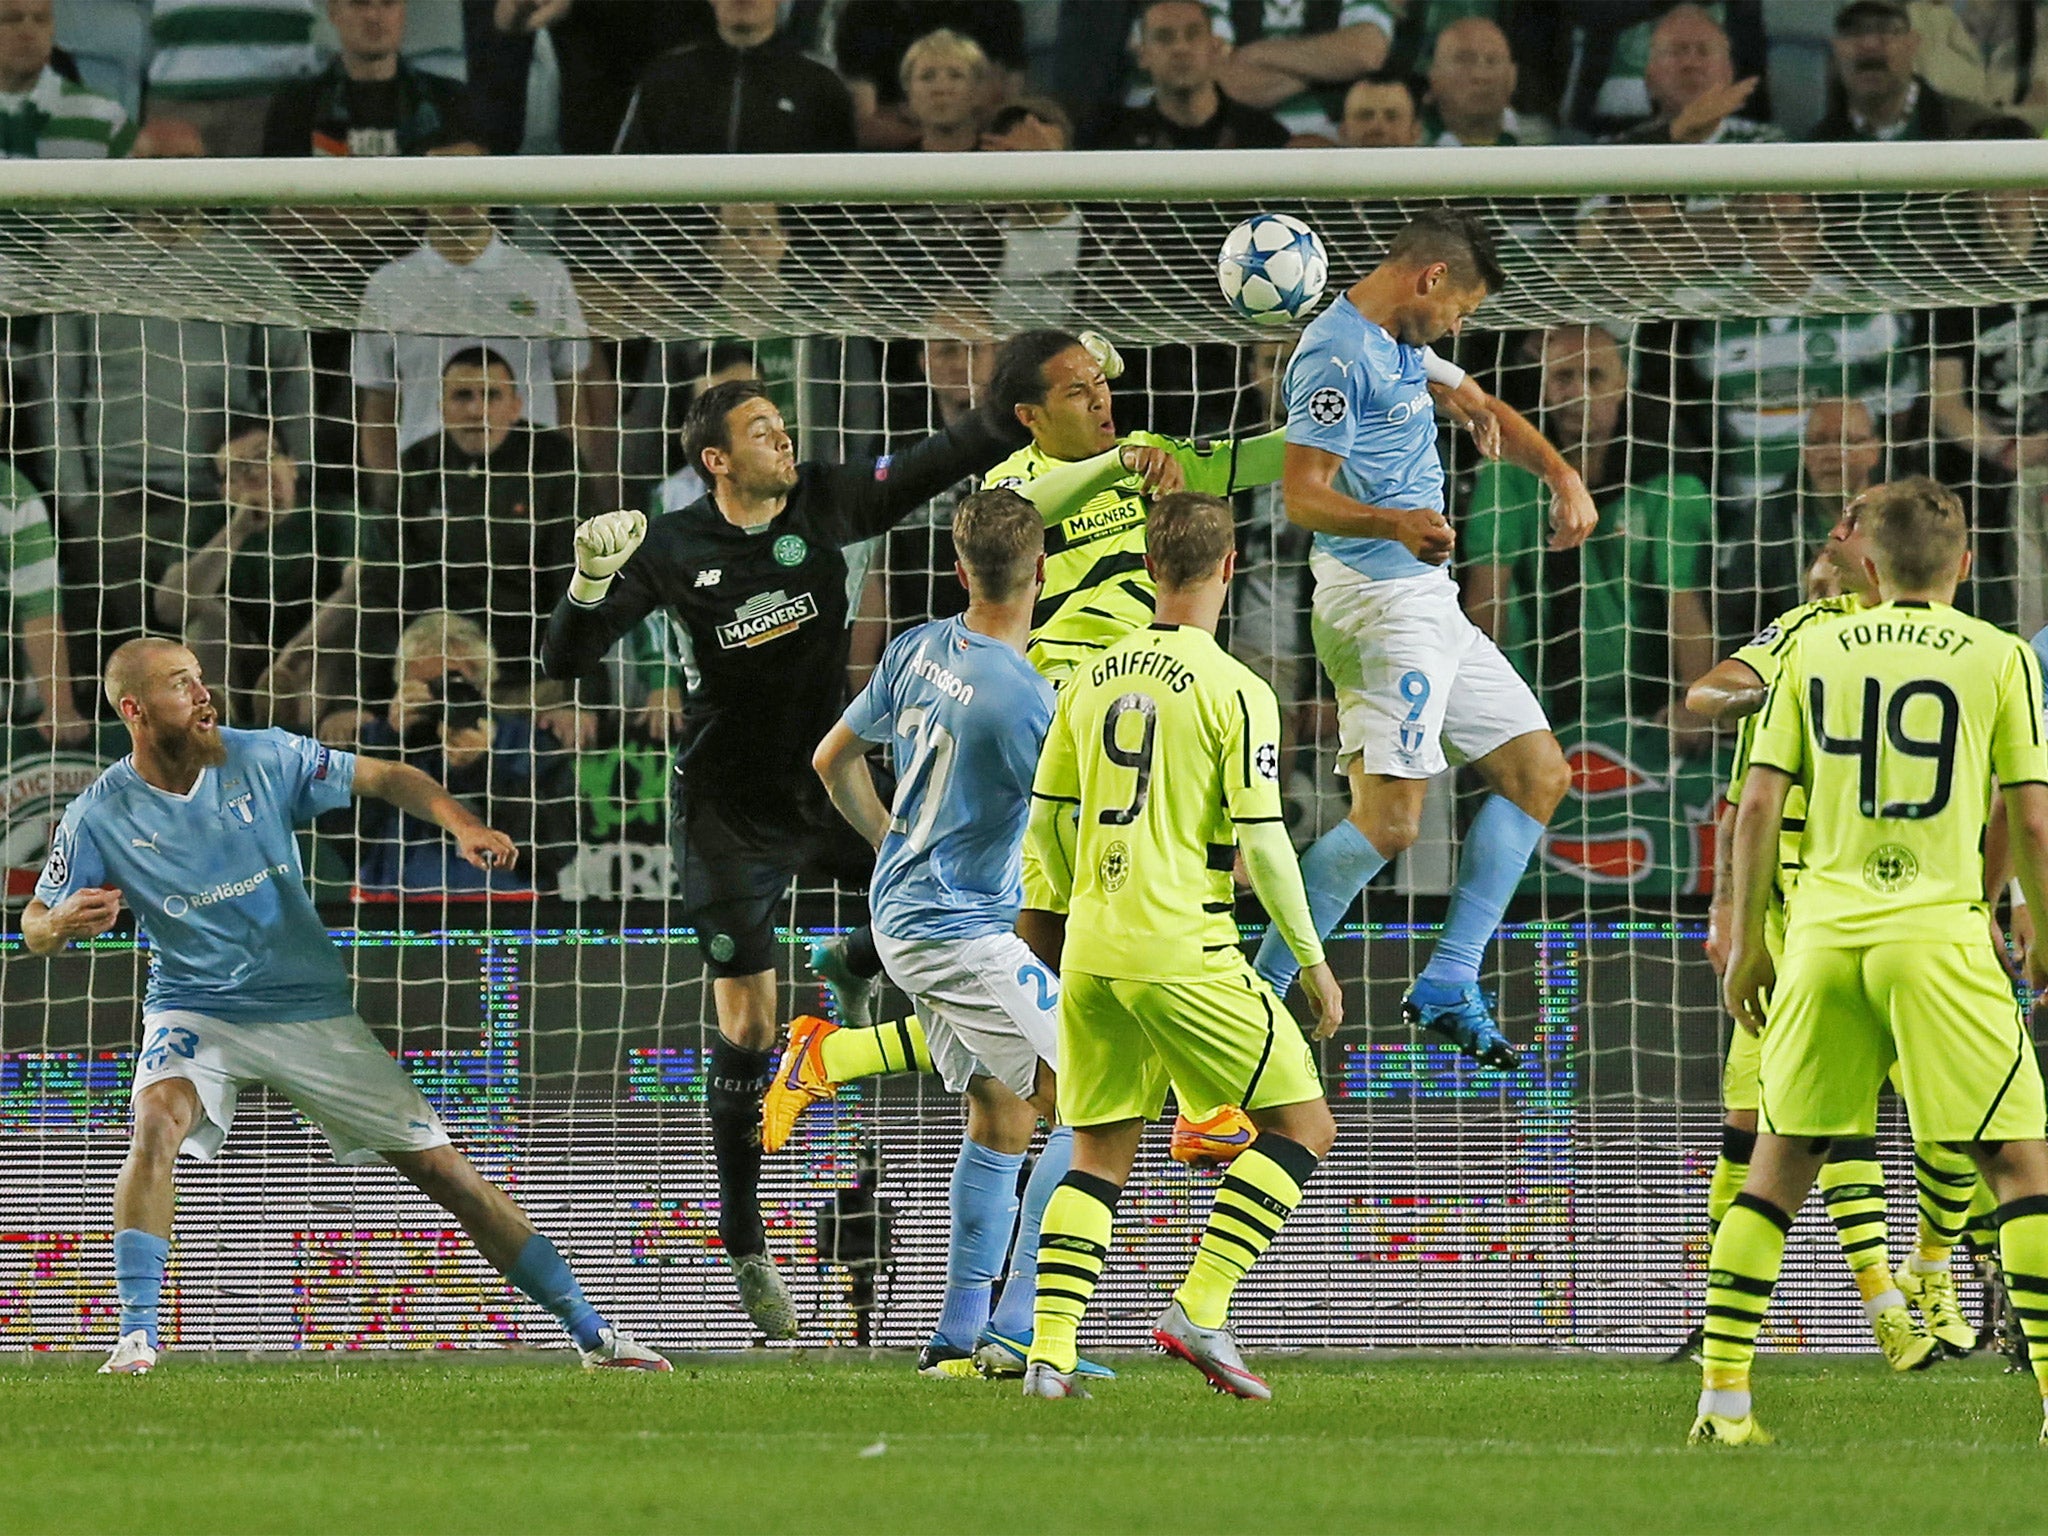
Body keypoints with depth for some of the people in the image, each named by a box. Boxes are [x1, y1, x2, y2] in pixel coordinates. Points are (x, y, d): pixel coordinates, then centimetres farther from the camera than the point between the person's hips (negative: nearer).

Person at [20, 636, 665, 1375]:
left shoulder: (263, 759, -9)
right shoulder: (100, 817, -11)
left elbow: (383, 779, -1)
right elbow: (35, 927, -2)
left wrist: (459, 824, -20)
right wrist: (65, 920, -27)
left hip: (312, 1007, 1)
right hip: (196, 1008, -1)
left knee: (446, 1171, 0)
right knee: (159, 1119, -35)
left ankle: (590, 1332, 9)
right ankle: (136, 1335, -28)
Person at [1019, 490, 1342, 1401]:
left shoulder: (1093, 678, 8)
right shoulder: (1234, 691, -9)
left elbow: (1047, 817, 15)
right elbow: (1261, 841, -12)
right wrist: (1311, 959, -2)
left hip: (1092, 950, 6)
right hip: (1185, 950, -6)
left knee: (1099, 1152, 14)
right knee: (1302, 1126, 5)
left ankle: (1049, 1353, 3)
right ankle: (1199, 1308, -7)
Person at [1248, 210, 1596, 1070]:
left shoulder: (1400, 345, 16)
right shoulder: (1338, 355, -15)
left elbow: (1478, 407, 28)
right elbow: (1303, 495, -22)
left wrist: (1562, 477, 11)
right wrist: (1396, 523, -39)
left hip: (1429, 600, 11)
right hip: (1381, 603, -11)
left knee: (1537, 773, 13)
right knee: (1388, 820, -19)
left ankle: (1447, 986, 12)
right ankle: (1262, 991, -13)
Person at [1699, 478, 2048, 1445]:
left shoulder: (1812, 654, 10)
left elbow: (1759, 805, 8)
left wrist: (1745, 941, 16)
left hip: (1823, 931, 3)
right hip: (1938, 931, -3)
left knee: (1780, 1164, 13)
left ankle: (1723, 1397, 9)